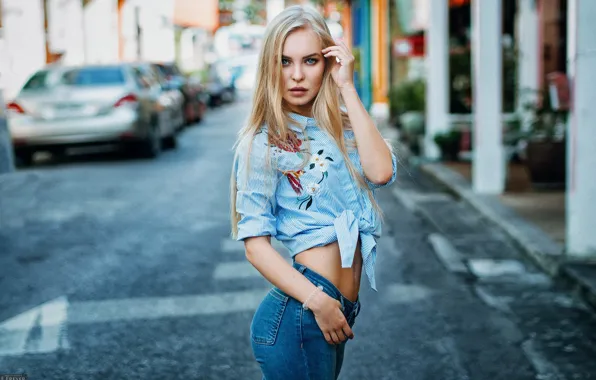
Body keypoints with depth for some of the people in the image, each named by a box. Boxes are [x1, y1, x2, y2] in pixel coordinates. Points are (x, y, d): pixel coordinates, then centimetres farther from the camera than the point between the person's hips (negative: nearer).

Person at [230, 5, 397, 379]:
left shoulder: (341, 128, 10)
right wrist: (317, 301, -21)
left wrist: (347, 87, -9)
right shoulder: (262, 142, -7)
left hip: (340, 310, 6)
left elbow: (381, 172, -10)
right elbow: (256, 244, -12)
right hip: (298, 313, -6)